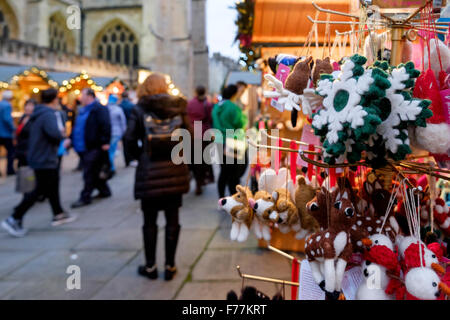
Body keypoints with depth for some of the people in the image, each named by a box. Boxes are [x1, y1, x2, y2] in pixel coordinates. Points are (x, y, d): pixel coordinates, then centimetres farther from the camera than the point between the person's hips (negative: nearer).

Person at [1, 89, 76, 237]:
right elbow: (55, 134, -34)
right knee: (38, 191, -5)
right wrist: (61, 133, -11)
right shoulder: (49, 115, -20)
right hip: (44, 161, -10)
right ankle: (14, 219, -4)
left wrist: (59, 132, 9)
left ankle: (59, 214, 33)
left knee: (53, 186, 20)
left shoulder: (39, 114, 12)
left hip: (38, 158, 10)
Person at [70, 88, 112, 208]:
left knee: (89, 174, -4)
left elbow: (105, 126, -19)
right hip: (83, 148, 10)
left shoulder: (99, 109, -12)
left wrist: (105, 142, -22)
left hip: (94, 148, -10)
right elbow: (77, 127, 24)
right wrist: (71, 139, 16)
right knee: (94, 172, 16)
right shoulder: (83, 110, 18)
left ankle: (85, 197, 2)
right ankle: (104, 191, 30)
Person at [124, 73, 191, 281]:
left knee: (149, 221, 11)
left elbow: (130, 140, -7)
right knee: (172, 219, 9)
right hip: (175, 171, 2)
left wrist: (140, 157, 9)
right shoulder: (179, 108, 2)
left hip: (149, 173, -1)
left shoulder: (140, 110, -3)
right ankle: (170, 266, 17)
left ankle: (150, 266, 20)